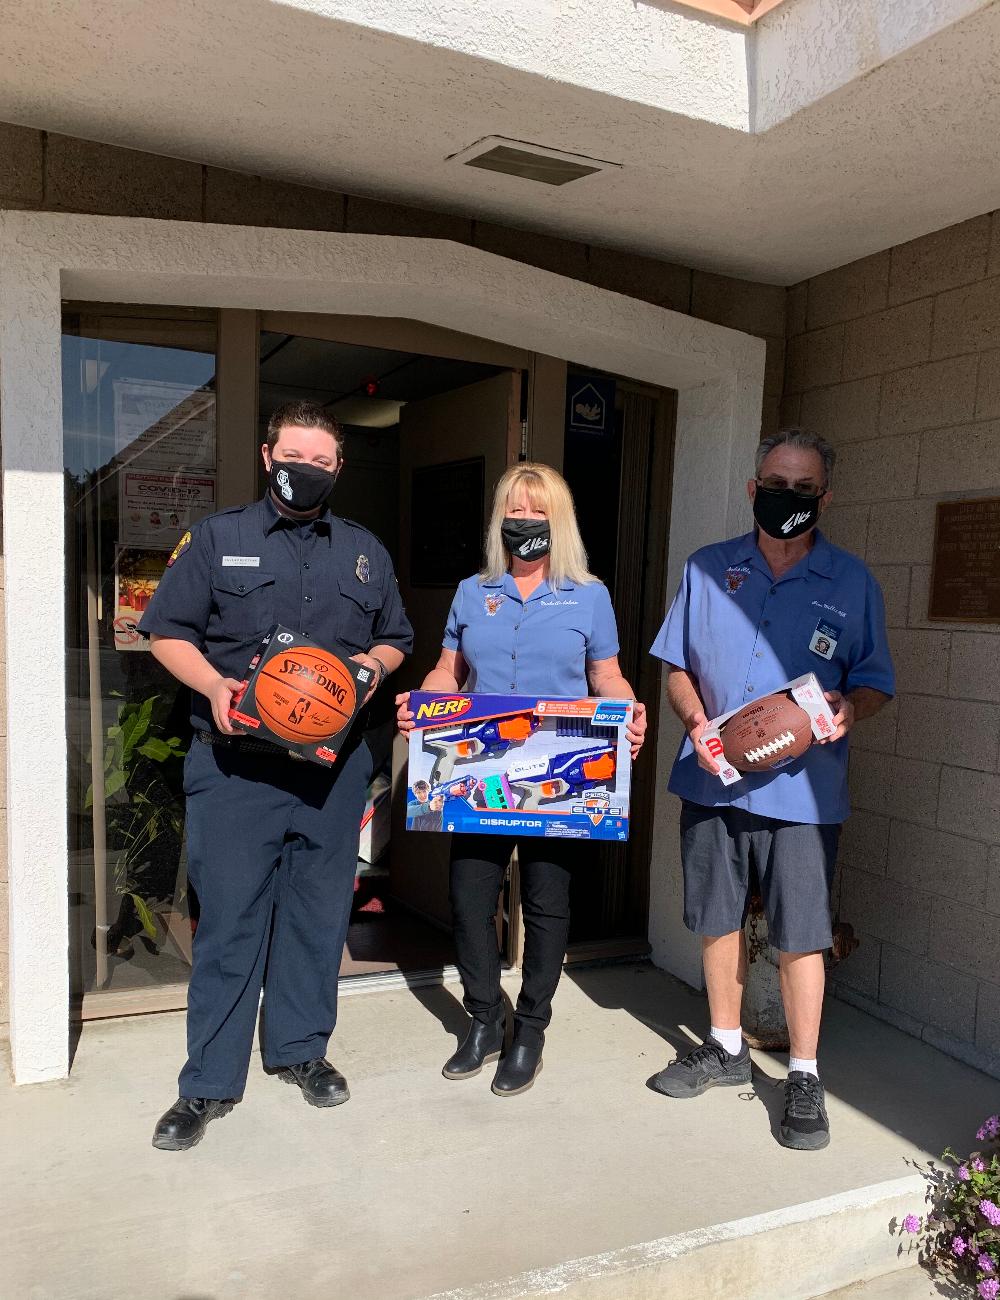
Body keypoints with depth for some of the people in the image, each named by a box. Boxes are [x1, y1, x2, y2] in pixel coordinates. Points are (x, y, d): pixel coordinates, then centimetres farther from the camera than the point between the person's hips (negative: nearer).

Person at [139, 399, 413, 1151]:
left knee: (319, 913, 11)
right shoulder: (217, 538, 5)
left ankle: (301, 1049, 29)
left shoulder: (365, 552, 13)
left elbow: (395, 639, 19)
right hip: (236, 762, -2)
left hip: (333, 764, 3)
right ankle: (210, 1083, 15)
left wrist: (372, 666, -3)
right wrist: (214, 683, -14)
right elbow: (167, 631, 4)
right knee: (229, 917, 0)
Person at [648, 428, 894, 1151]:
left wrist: (849, 710, -18)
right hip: (712, 780, 3)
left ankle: (804, 1078, 21)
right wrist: (694, 719, -9)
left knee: (801, 936, 2)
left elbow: (876, 682, 5)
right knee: (718, 920, 14)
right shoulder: (708, 570, 7)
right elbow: (676, 666, 10)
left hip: (802, 787, -2)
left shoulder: (852, 582, 2)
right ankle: (727, 1050, 34)